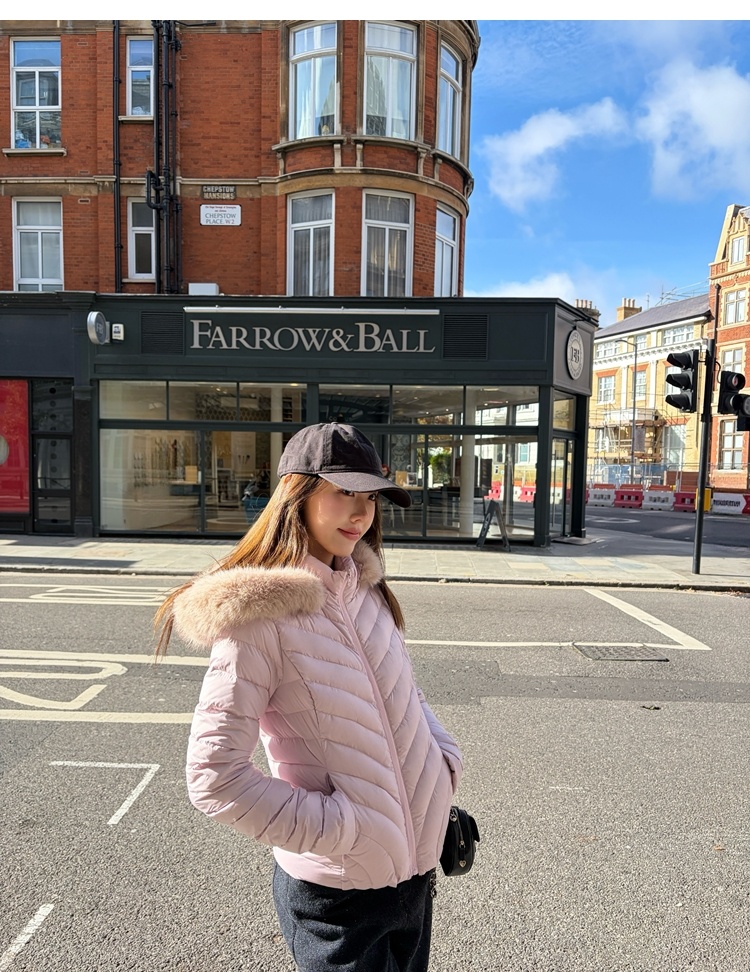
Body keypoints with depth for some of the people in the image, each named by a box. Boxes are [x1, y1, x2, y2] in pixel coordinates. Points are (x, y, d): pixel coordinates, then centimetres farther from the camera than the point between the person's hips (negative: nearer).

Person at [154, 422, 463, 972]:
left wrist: (445, 759, -3)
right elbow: (214, 778, -22)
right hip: (337, 891, -6)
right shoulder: (260, 615, -21)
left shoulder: (366, 589, 0)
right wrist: (342, 829, -19)